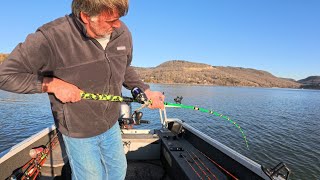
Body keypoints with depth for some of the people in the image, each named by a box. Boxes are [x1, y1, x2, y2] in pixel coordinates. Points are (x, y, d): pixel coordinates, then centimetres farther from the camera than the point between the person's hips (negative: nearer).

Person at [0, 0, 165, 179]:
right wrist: (53, 84, -26)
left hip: (111, 124, 5)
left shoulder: (122, 33, -12)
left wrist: (146, 91, -2)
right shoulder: (51, 37, -27)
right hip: (78, 131, -4)